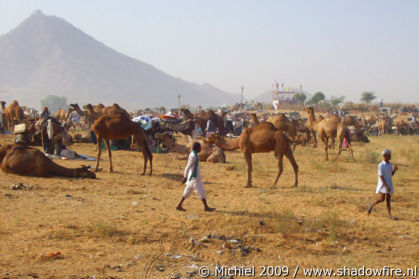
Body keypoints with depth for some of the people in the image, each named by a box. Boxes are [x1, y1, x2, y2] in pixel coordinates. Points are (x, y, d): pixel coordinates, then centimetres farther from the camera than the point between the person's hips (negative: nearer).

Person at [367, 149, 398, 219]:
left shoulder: (390, 164, 6)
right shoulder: (381, 165, -15)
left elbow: (391, 174, 14)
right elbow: (381, 177, -17)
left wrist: (394, 169, -5)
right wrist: (386, 186, -24)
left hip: (389, 184, 6)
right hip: (383, 184, -6)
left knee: (388, 199, 4)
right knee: (382, 199, -11)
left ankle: (389, 215, 1)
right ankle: (371, 206, 12)